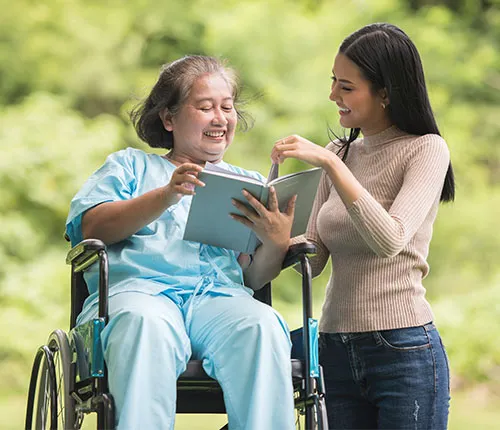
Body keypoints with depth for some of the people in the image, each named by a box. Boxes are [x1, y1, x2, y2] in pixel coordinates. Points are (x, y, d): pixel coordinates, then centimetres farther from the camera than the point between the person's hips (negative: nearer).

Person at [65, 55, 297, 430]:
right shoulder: (130, 165, 26)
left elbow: (254, 278, 18)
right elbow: (90, 227, 6)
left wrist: (275, 242, -6)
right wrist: (166, 196, -7)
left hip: (220, 297, 2)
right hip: (140, 289, -2)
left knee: (262, 327, -35)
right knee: (147, 324, -40)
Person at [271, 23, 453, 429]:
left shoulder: (426, 150, -6)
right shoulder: (341, 152, 12)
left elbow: (390, 239, -21)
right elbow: (314, 258, 9)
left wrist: (330, 163, -21)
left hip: (405, 351, -6)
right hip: (337, 350, 6)